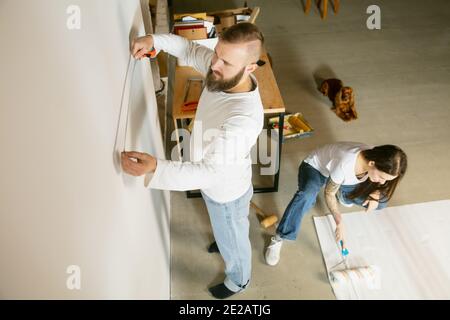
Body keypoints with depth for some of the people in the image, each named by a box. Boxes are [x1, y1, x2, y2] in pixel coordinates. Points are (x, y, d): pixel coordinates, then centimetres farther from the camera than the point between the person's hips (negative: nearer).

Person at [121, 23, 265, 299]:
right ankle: (225, 240, 72)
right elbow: (191, 50, -1)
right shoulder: (223, 71, -20)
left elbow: (210, 172, -43)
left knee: (233, 240, 25)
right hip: (218, 183, 7)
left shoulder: (244, 118, -44)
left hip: (226, 192, -7)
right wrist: (155, 40, -18)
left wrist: (155, 168, -54)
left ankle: (238, 281, 57)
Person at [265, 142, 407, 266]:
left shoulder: (377, 160, -24)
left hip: (342, 179, 6)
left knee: (380, 202, -8)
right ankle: (278, 239, -28)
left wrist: (376, 194, -21)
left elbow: (381, 184, 1)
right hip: (315, 167, -6)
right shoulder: (345, 163, -42)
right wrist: (339, 223, -30)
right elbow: (329, 193, -25)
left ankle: (342, 195, 19)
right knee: (306, 196, -40)